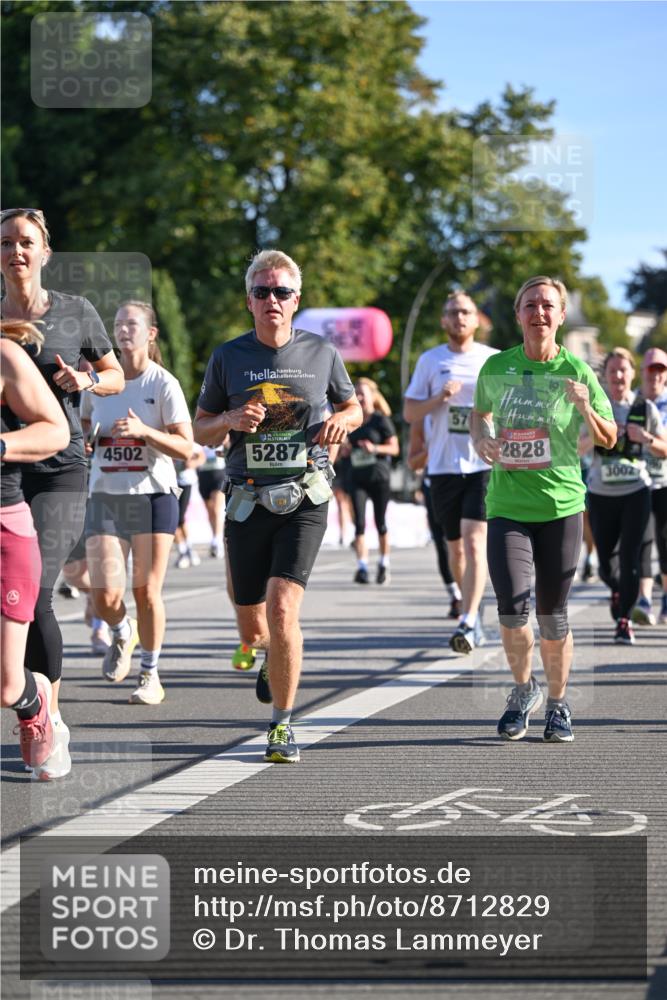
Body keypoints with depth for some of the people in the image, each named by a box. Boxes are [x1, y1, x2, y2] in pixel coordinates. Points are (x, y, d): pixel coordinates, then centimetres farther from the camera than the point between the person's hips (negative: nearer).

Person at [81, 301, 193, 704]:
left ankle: (151, 674, 15)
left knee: (147, 592, -1)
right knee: (105, 596, -7)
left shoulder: (164, 384, -5)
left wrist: (144, 431, -24)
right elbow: (84, 426, 22)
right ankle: (122, 633, 27)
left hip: (154, 496, -3)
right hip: (106, 497, 3)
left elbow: (186, 447, -10)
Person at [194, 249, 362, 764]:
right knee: (252, 629, 8)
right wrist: (230, 420, -12)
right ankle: (274, 654, 47)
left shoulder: (322, 353, 3)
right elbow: (201, 429, 9)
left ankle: (283, 725, -7)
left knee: (282, 609, -19)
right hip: (247, 503, 2)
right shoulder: (228, 357, 3)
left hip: (305, 500, -2)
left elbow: (353, 407, 18)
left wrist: (342, 420, -6)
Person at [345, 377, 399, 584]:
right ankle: (362, 566, -13)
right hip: (357, 476, 3)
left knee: (380, 522, 5)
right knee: (359, 522, -9)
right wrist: (347, 448, -2)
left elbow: (394, 448, -4)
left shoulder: (381, 420, -3)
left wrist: (375, 448, -19)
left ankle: (383, 564, 21)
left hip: (379, 476, -3)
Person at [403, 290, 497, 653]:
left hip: (485, 463, -2)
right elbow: (410, 413, 6)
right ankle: (475, 613, 27)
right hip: (444, 466, 3)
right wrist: (439, 398, -10)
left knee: (475, 542, -16)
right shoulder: (430, 360, 7)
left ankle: (468, 623, -21)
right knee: (455, 546, 10)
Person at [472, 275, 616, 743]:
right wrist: (482, 440, -1)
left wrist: (585, 408, -16)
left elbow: (608, 440, 4)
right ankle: (523, 688, 14)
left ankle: (558, 703, 26)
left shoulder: (577, 371, -3)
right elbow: (480, 413, 21)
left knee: (553, 613, 5)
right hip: (508, 506, 1)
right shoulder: (497, 367, 1)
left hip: (561, 506, 0)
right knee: (512, 606, -14)